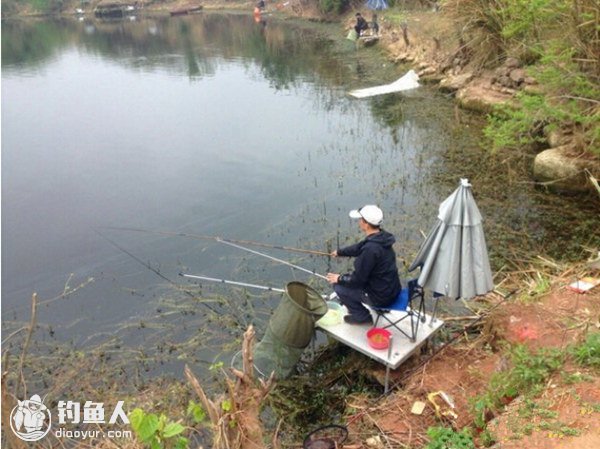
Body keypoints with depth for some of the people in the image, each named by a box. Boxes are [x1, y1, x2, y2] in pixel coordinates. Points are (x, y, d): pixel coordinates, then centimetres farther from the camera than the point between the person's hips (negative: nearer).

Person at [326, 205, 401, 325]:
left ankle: (363, 316, 11)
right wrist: (339, 252, 30)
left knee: (338, 285, 0)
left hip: (381, 297, -8)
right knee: (349, 277, 23)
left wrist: (339, 279, -3)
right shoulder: (381, 237, -3)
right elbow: (359, 248, 17)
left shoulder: (370, 249, -31)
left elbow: (358, 279, -21)